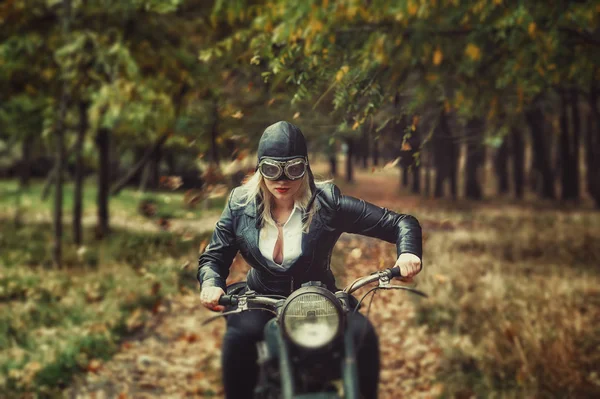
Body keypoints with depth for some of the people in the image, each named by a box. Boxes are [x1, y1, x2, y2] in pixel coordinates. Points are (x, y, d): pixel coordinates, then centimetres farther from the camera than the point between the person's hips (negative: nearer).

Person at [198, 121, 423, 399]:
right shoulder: (240, 205, -1)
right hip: (261, 301, 1)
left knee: (363, 334, -28)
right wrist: (211, 283, -20)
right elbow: (213, 256, 4)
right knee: (239, 336, -32)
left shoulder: (327, 203, -9)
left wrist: (408, 252, -32)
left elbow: (400, 224, -9)